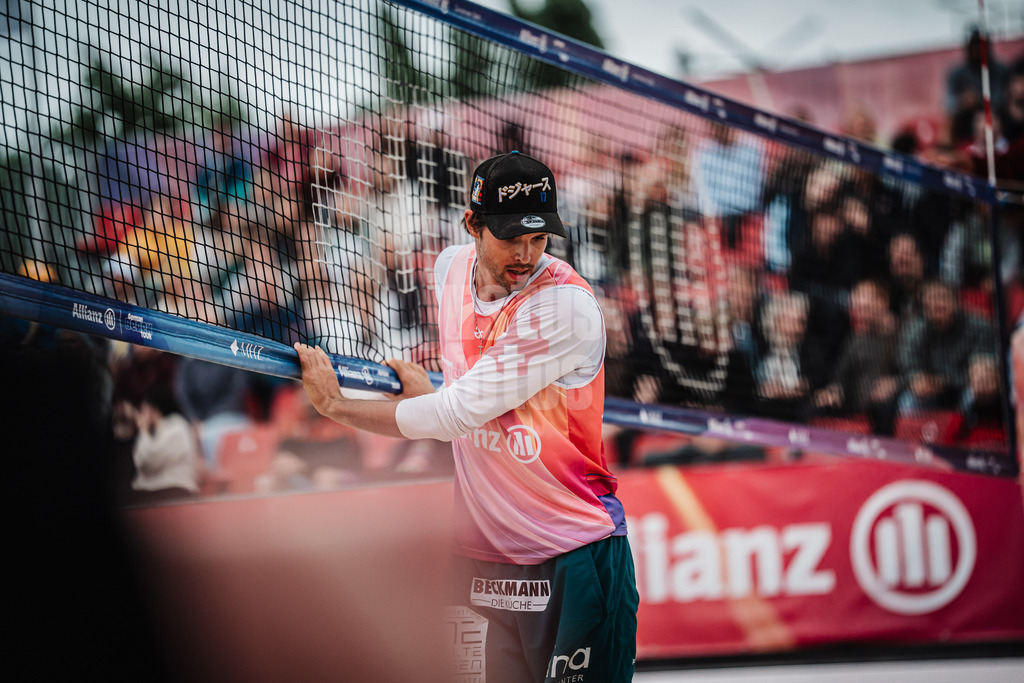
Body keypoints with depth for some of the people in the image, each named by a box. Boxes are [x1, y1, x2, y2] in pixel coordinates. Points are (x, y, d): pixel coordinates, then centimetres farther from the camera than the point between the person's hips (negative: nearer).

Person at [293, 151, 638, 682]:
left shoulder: (566, 305, -21)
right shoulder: (451, 268, 4)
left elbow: (457, 413, -21)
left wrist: (334, 403, -11)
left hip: (576, 555, -6)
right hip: (484, 553, 6)